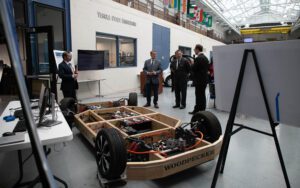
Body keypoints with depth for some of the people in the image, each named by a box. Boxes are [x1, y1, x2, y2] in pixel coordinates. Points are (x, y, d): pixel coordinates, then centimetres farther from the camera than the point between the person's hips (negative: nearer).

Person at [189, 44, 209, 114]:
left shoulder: (198, 58, -17)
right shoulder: (205, 57, 12)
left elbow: (193, 69, -18)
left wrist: (192, 64, 0)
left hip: (199, 80, -9)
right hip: (204, 79, 9)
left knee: (199, 95, -4)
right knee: (202, 95, 14)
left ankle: (197, 110, 3)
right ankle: (202, 110, 21)